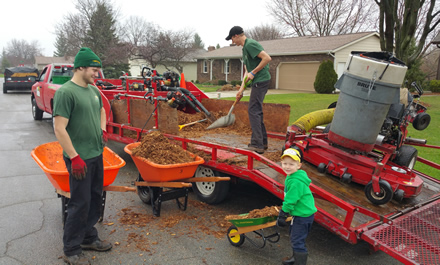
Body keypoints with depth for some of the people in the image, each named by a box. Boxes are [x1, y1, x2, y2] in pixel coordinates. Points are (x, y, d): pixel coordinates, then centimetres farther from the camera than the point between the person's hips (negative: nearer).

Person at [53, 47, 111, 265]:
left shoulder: (93, 90, 10)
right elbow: (59, 128, -18)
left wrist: (102, 130, 13)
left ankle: (89, 238, 34)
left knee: (94, 199, 17)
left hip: (97, 155, 8)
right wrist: (74, 157, -20)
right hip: (80, 158, -8)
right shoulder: (66, 92, -15)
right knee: (80, 204, 0)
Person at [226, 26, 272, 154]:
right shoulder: (245, 48, 19)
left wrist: (253, 72, -16)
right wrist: (241, 89, 11)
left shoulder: (250, 44, -12)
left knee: (253, 111, -10)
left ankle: (257, 145, -9)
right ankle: (263, 141, 22)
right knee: (257, 111, 14)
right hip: (258, 82, 10)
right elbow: (247, 71, 18)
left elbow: (267, 58, -22)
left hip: (261, 81, -10)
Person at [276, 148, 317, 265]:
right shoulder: (291, 177, 6)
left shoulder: (296, 182, -28)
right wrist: (285, 211, 23)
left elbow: (290, 201, -25)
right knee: (294, 235, 27)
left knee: (297, 240, -5)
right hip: (300, 213, 11)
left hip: (303, 215, -11)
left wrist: (282, 215, -16)